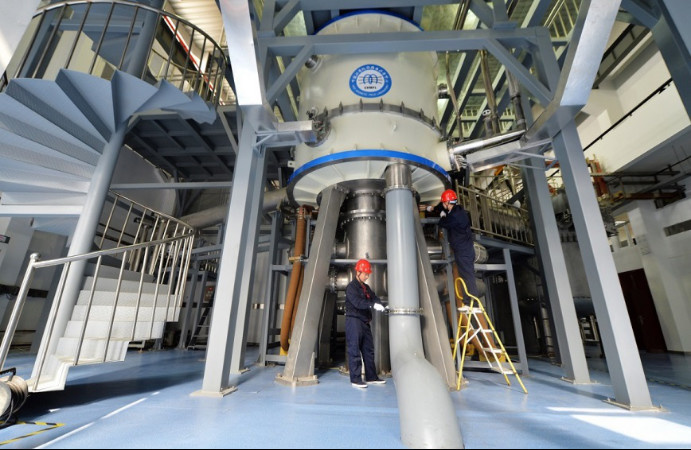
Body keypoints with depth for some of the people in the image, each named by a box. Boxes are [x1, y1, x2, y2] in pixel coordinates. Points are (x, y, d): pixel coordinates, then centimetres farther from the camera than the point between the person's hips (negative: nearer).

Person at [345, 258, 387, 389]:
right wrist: (373, 305, -33)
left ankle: (371, 377, 23)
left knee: (369, 350, 13)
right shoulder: (351, 287, -11)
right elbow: (357, 302, -25)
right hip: (354, 320, -9)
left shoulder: (366, 287, 16)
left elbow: (374, 298, 8)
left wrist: (382, 306, -11)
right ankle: (355, 379, 6)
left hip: (364, 322, 9)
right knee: (354, 350, -2)